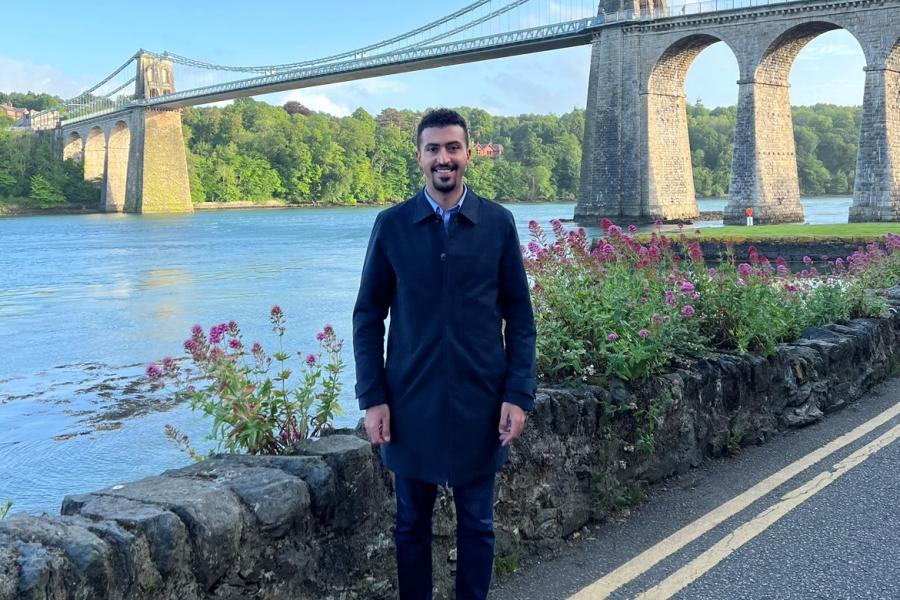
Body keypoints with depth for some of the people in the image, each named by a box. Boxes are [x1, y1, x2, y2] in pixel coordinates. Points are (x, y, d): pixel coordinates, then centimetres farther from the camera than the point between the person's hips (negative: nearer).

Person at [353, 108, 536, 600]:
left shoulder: (498, 222, 0)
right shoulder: (391, 224, -1)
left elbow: (519, 315, 2)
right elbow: (368, 317, 1)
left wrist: (519, 393, -5)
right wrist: (372, 397, -4)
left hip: (480, 401, 0)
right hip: (411, 402, 0)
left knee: (477, 524, 13)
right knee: (411, 524, 13)